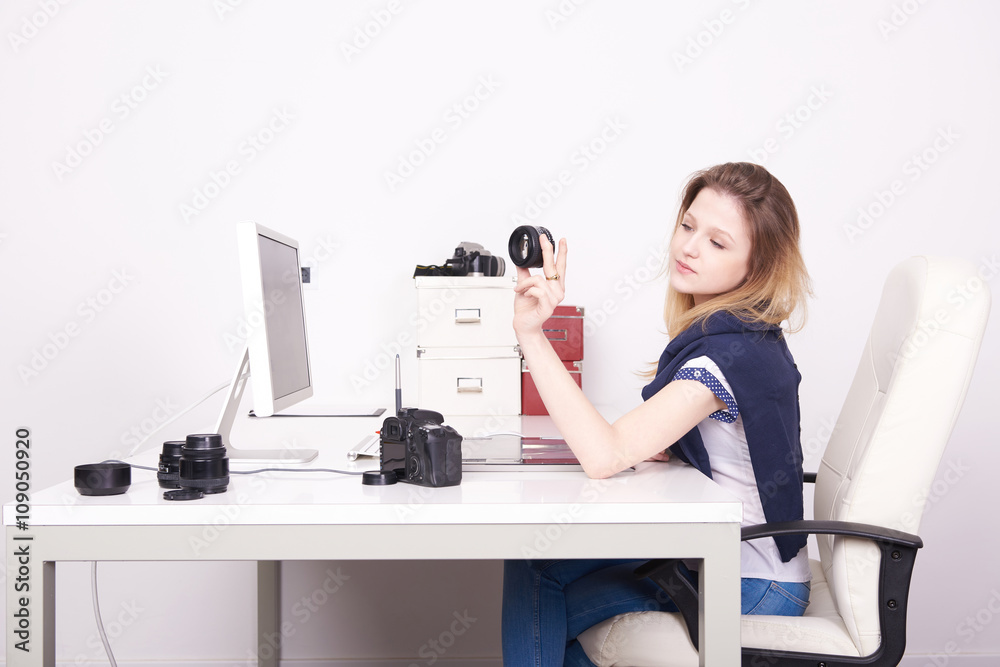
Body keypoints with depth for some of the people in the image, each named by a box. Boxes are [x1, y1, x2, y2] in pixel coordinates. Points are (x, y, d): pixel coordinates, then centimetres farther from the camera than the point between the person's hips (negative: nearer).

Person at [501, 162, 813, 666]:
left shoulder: (731, 352, -27)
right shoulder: (742, 332, 2)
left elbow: (604, 456, -35)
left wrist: (531, 333, -36)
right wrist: (656, 439, -4)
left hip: (751, 587, -8)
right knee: (532, 559, 7)